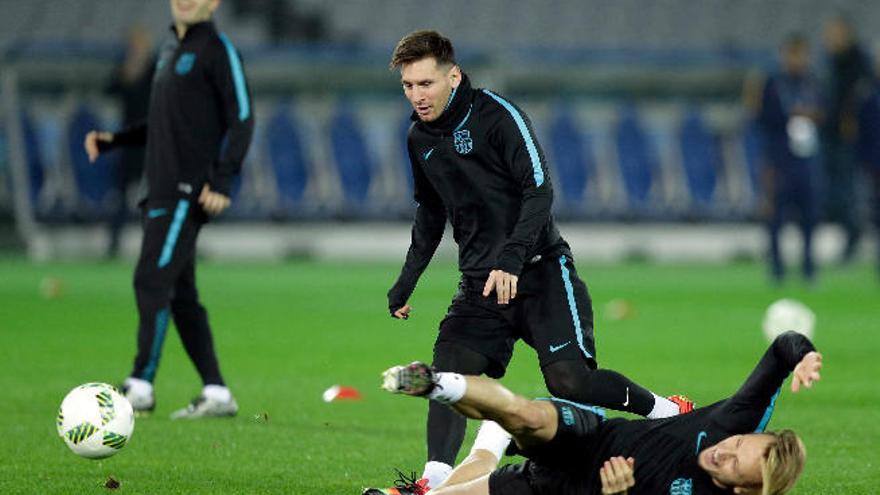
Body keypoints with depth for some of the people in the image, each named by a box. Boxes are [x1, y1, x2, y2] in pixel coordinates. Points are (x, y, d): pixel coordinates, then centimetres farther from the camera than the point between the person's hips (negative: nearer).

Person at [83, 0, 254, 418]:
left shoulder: (217, 49, -6)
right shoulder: (170, 51, 20)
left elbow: (242, 118, -11)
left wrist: (222, 180, -19)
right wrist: (113, 140, 14)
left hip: (190, 191, -9)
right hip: (164, 190, 9)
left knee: (152, 282, -12)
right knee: (180, 295, 7)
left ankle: (141, 386, -8)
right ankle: (216, 393, 9)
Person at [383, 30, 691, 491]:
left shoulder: (497, 115, -12)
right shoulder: (420, 138, 10)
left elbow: (540, 190, -19)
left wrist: (511, 260, -30)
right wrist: (405, 283, 23)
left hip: (538, 269, -6)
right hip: (480, 282, 6)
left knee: (569, 380, -16)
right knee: (449, 369, -15)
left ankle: (667, 413, 5)